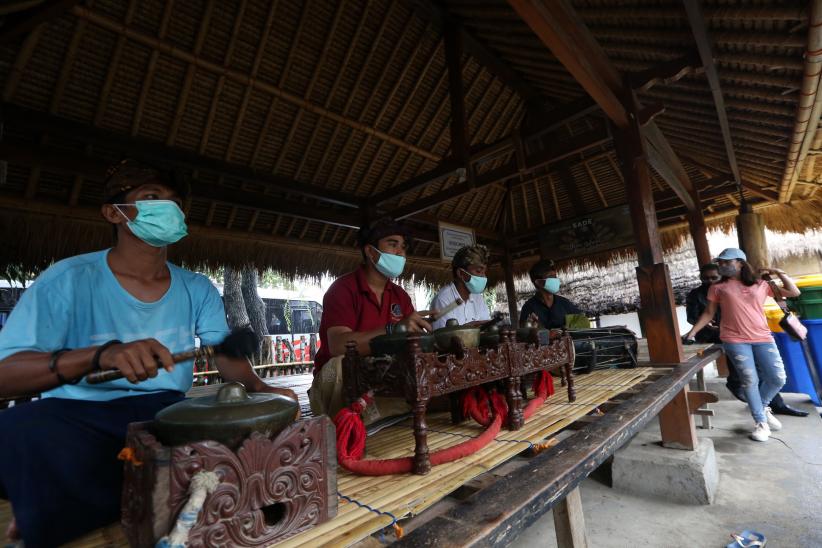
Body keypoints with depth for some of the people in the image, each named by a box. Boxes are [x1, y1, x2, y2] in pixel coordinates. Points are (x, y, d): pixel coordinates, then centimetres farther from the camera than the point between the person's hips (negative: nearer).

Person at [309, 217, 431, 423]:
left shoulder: (400, 295, 8)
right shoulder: (343, 288, -12)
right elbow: (338, 345, -28)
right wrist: (393, 329, -40)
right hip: (340, 382, -6)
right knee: (341, 364, -37)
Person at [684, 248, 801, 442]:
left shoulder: (761, 285, 10)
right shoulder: (718, 288, 5)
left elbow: (794, 292, 15)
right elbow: (708, 313, 6)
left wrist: (779, 272, 8)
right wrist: (692, 332, -2)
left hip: (762, 338, 3)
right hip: (735, 340, -2)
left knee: (778, 378, 0)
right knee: (750, 380, -6)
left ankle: (761, 406, 29)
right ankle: (761, 422, 11)